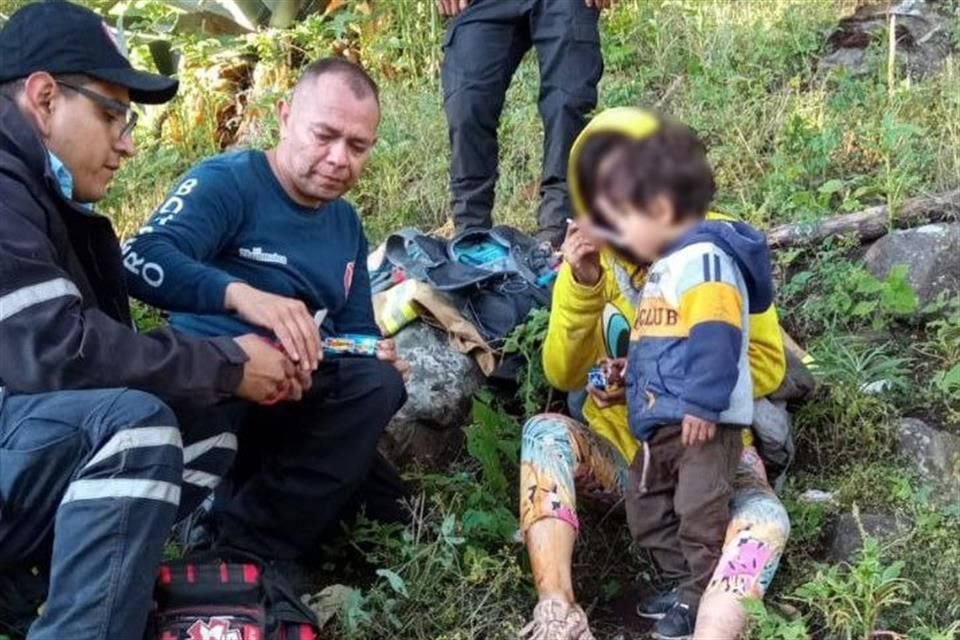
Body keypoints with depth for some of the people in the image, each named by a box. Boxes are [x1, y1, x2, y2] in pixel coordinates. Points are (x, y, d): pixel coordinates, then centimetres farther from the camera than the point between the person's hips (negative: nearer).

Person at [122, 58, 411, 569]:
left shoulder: (346, 222, 16)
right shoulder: (226, 182, -9)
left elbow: (357, 328, 17)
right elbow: (141, 262, -27)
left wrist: (377, 355, -8)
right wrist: (242, 294, -45)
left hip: (306, 400, 8)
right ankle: (255, 550, -19)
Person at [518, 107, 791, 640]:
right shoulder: (593, 253, -3)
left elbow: (767, 365, -9)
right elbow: (563, 375, -8)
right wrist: (580, 284, -23)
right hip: (618, 448, 2)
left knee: (765, 519, -33)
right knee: (545, 432, -30)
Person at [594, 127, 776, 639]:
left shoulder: (705, 258, -16)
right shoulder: (665, 266, 17)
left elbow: (715, 338, -25)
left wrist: (703, 403, -27)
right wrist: (627, 376, 28)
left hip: (703, 421, -11)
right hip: (660, 424, 11)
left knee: (700, 516, -6)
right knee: (649, 514, 18)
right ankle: (684, 586, 30)